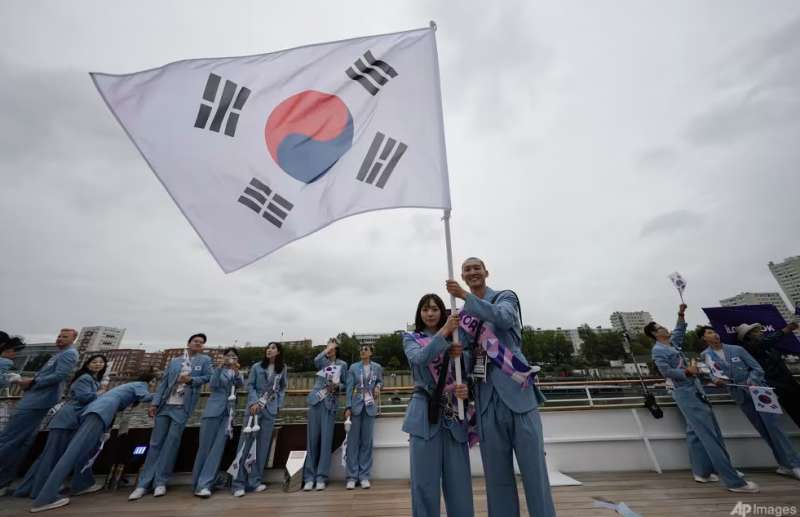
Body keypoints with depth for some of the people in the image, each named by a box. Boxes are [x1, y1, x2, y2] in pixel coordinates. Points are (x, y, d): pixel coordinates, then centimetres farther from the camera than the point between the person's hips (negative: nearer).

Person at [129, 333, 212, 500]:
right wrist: (154, 403, 1)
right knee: (155, 443, 6)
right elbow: (163, 383, 10)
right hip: (165, 405, 3)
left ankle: (160, 482, 7)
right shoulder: (174, 361, 12)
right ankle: (143, 484, 15)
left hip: (182, 407, -3)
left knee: (171, 443, -3)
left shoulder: (205, 360, 4)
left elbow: (208, 377, -2)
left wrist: (190, 379, -14)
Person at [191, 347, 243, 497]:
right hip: (213, 410, -2)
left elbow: (240, 384, -7)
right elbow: (214, 385, -8)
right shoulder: (218, 370, 10)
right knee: (205, 447, 1)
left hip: (228, 413, 2)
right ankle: (197, 483, 15)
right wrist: (222, 366, -14)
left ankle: (204, 485, -1)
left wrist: (236, 370, -24)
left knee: (218, 447, -4)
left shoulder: (237, 374, 15)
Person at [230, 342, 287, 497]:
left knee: (263, 445, 4)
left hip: (270, 409, 2)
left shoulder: (282, 369, 5)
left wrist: (279, 404, 5)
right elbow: (250, 385, 0)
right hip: (255, 406, -1)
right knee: (246, 443, -2)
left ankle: (255, 481, 15)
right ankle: (239, 483, 7)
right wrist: (253, 402, -13)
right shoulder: (257, 367, 1)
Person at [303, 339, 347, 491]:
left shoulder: (342, 365, 7)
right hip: (316, 401, 1)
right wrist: (327, 348, -11)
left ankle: (321, 477, 11)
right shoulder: (322, 361, 8)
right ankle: (309, 477, 14)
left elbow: (345, 384, 9)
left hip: (330, 404, -1)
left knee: (326, 440, 0)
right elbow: (315, 360, -17)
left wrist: (337, 386, -12)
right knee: (312, 439, 4)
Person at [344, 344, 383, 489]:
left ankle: (364, 476, 17)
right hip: (356, 406, 0)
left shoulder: (377, 367, 2)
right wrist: (348, 407, -9)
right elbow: (349, 388, -2)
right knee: (353, 441, 4)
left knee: (367, 441, 6)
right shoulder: (353, 367, 0)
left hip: (370, 407, 1)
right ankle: (352, 476, 15)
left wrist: (378, 386, -7)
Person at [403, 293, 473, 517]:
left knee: (459, 481, 7)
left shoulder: (455, 339, 11)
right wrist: (443, 332, -24)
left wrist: (465, 389, -15)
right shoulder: (411, 338, 3)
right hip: (426, 414, -2)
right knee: (425, 480, 5)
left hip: (453, 413, 3)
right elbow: (419, 358, -18)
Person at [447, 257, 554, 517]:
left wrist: (465, 296, -26)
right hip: (486, 395, 3)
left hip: (516, 389, -3)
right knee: (496, 472, 10)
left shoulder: (505, 297, 3)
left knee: (533, 466, 2)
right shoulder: (463, 313, 13)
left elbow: (503, 318, -20)